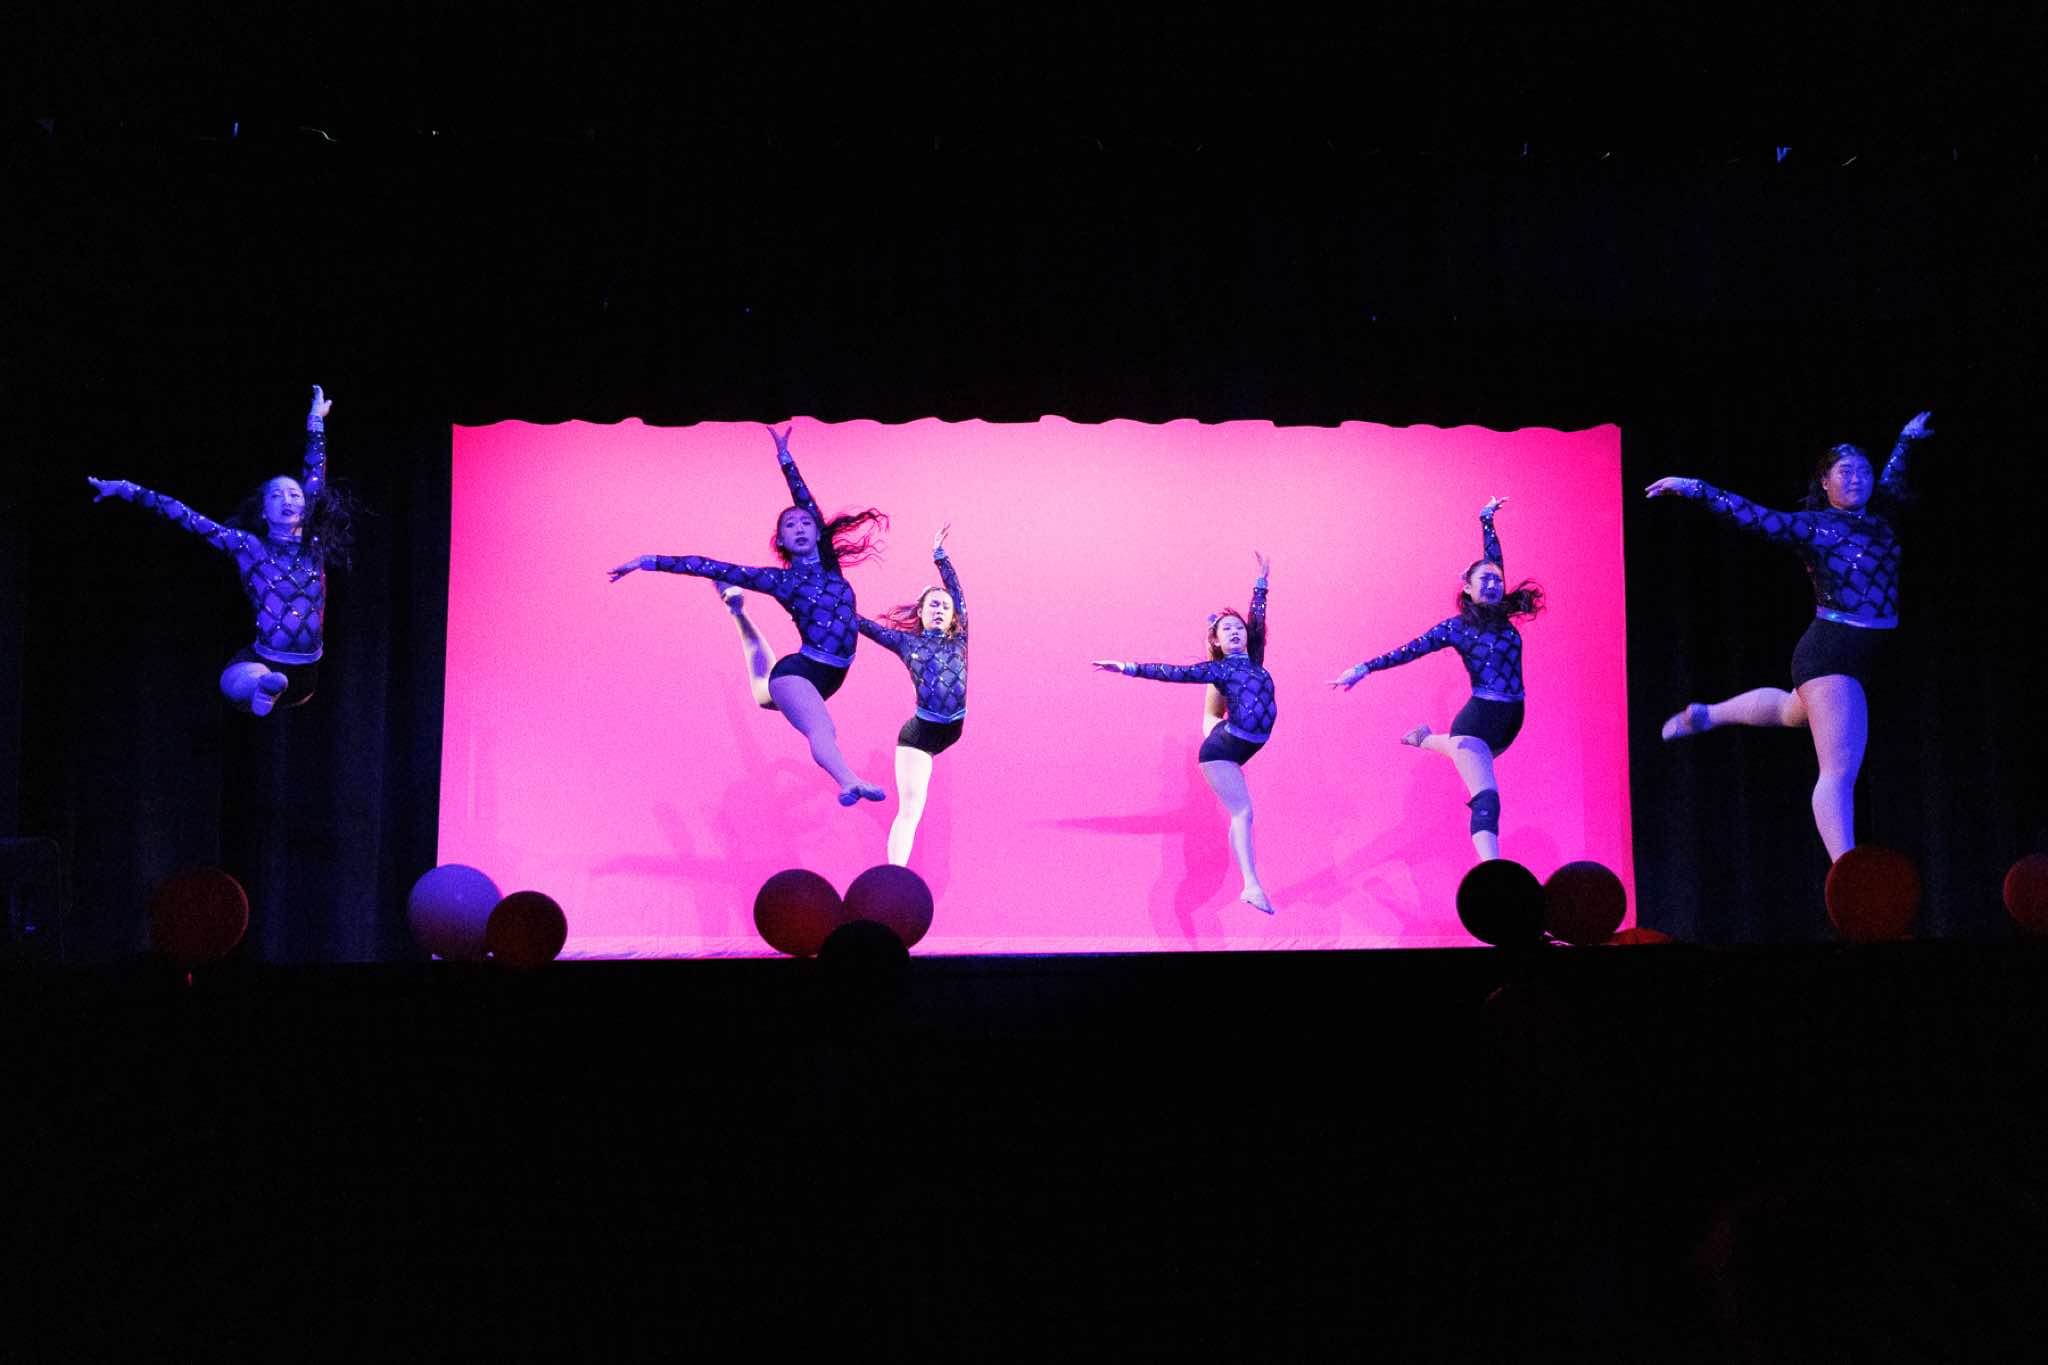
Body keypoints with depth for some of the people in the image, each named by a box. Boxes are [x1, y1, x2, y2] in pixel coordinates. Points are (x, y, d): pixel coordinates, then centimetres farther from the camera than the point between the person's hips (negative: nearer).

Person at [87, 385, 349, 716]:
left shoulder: (313, 546, 11)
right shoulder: (248, 546, 7)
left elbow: (316, 476, 21)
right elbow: (186, 517, 8)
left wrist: (316, 422, 32)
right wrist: (126, 489, 8)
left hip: (306, 675, 5)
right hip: (262, 662, -5)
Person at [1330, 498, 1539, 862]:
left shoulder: (1501, 614, 9)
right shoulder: (1456, 627, -4)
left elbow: (1493, 556, 20)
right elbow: (1410, 650, -6)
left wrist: (1487, 519, 30)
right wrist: (1364, 669, -13)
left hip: (1508, 723, 7)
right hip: (1477, 721, -7)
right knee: (1486, 799, -20)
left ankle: (1425, 739, 61)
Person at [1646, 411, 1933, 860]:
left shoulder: (1875, 519, 14)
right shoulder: (1812, 525, -6)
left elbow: (1890, 482, 35)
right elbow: (1749, 516, -14)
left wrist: (1907, 439, 48)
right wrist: (1695, 488, -24)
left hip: (1866, 655, 9)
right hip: (1830, 653, -9)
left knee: (1793, 712, 35)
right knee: (1840, 769, -14)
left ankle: (1705, 715, 54)